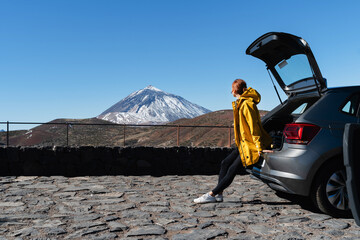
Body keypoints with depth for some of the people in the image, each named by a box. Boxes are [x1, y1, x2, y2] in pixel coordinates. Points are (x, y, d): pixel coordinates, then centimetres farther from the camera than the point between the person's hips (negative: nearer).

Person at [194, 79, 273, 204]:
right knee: (225, 163, 7)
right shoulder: (240, 103, 11)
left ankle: (212, 195, -4)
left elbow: (254, 126, -22)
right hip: (244, 144, 10)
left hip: (251, 146, -10)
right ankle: (218, 194, 10)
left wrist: (259, 147, -23)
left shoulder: (247, 104, -19)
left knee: (232, 169, -8)